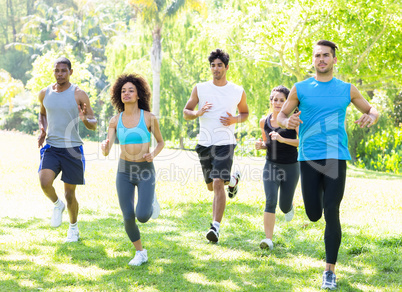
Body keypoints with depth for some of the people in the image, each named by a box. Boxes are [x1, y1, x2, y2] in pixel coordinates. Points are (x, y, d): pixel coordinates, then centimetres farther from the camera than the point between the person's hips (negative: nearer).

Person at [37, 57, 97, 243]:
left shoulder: (79, 95, -6)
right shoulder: (44, 93, 5)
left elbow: (93, 126, -3)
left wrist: (85, 119, -27)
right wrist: (42, 130, 5)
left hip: (72, 149, -2)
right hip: (51, 147, 2)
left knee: (70, 194, 4)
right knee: (45, 182, -23)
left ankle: (73, 228, 30)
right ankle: (57, 205, 9)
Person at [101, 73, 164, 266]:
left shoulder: (149, 118, -8)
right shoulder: (115, 121, 0)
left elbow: (161, 142, 7)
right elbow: (106, 152, -5)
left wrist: (153, 155, -15)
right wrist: (104, 147, -30)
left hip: (145, 171, -2)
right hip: (124, 171, 2)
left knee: (142, 216, -17)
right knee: (128, 218, -3)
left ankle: (150, 201, 20)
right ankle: (140, 254, 21)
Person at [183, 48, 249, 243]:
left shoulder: (238, 92, 2)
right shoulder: (200, 89, 3)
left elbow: (245, 113, 16)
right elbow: (186, 112, 8)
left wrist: (235, 120, -6)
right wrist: (198, 113, -15)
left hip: (225, 143, -3)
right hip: (204, 143, 3)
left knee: (218, 183, -18)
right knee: (211, 186, 16)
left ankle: (216, 227, -16)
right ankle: (233, 180, 49)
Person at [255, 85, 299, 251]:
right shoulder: (264, 122, 3)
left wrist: (282, 139, -30)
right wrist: (260, 145, -4)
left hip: (290, 167, -1)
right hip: (271, 165, 2)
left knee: (284, 207, 9)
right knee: (270, 201, -19)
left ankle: (289, 207, 48)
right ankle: (268, 239, -17)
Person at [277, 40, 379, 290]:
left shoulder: (347, 90, 7)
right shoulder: (301, 89, 6)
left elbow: (373, 111, 17)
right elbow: (281, 115, 13)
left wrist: (371, 118, -8)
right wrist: (287, 122, -12)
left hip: (336, 157, -1)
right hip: (309, 158, 1)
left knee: (331, 213, -9)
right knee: (314, 215, 1)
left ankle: (330, 271, 0)